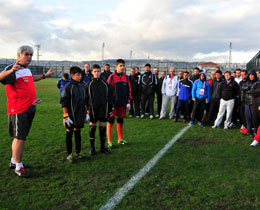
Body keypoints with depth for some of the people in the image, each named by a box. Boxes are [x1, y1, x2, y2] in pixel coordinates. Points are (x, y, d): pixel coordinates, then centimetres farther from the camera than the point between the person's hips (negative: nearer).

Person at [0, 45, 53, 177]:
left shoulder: (27, 69, 14)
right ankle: (18, 167, 10)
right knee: (19, 138, -3)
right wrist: (11, 70, -53)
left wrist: (45, 75, 43)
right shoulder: (13, 69, -14)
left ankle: (14, 161, 32)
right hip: (18, 109, -9)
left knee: (20, 137, 18)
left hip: (30, 108, 9)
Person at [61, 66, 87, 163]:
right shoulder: (68, 87, -11)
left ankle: (78, 153, 25)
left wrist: (86, 112, 12)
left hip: (80, 115, 5)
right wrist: (66, 116, -15)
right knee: (69, 134, 6)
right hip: (71, 115, -5)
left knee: (78, 133, 13)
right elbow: (64, 103, -11)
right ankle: (69, 154, 16)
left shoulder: (83, 86, 6)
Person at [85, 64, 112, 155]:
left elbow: (109, 97, 8)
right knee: (92, 128, 5)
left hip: (103, 109, 2)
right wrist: (86, 109, -5)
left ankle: (103, 147, 20)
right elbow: (85, 97, 1)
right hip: (92, 109, -2)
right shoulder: (89, 84, 0)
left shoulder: (105, 84, 4)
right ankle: (92, 148, 16)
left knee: (103, 127, 8)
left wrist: (110, 108, 5)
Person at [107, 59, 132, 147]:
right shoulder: (112, 77, -7)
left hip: (122, 104, 5)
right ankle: (109, 141, 6)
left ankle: (120, 139, 27)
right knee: (110, 121, 0)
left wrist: (128, 102, 8)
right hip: (113, 104, -5)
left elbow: (129, 90, 13)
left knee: (120, 121, 14)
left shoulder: (126, 77, 9)